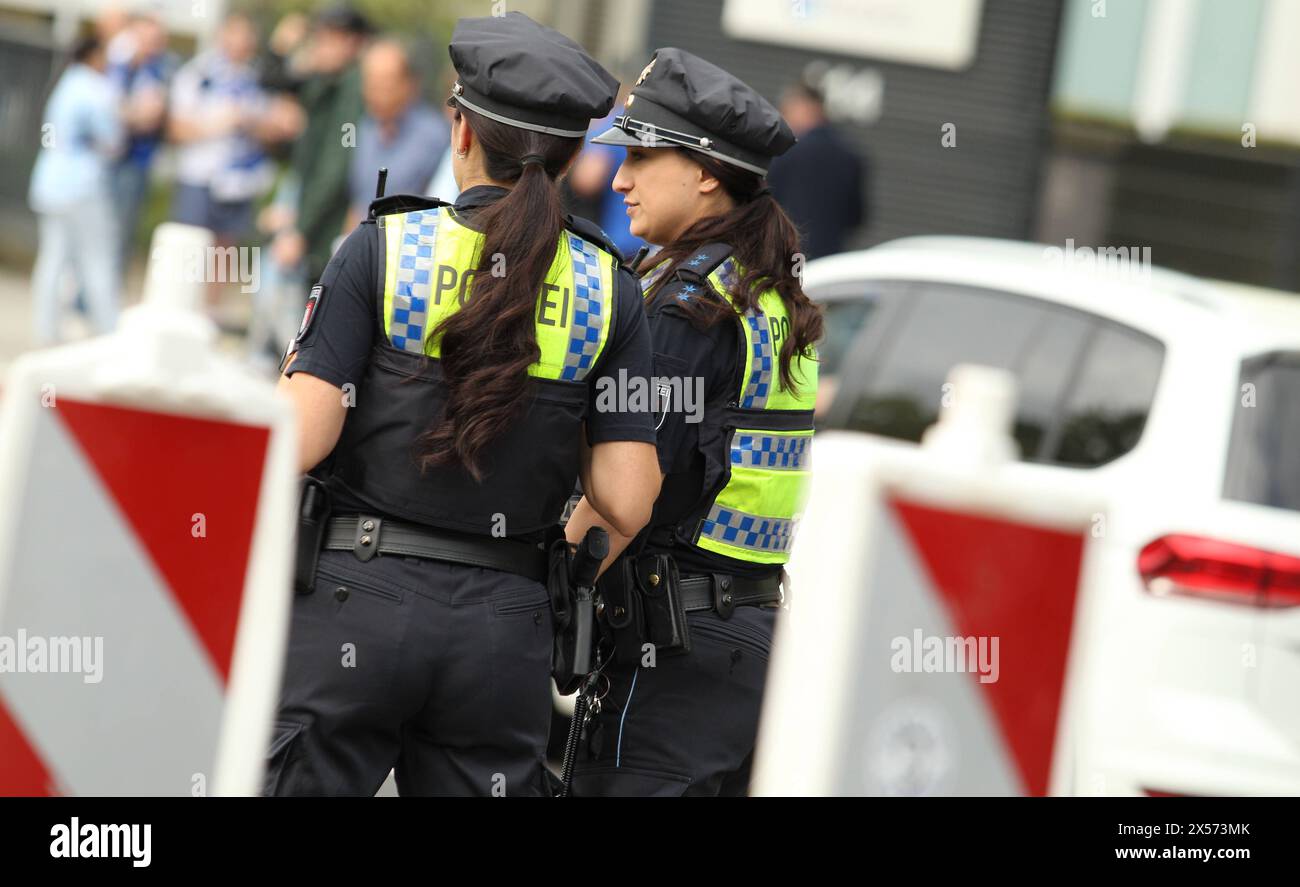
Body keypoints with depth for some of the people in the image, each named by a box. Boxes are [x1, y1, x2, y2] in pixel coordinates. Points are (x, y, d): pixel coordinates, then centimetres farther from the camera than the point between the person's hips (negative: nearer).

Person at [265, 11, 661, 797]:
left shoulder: (383, 248, -4)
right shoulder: (608, 289, 3)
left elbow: (301, 441, -10)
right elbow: (627, 505, -3)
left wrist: (292, 373, 10)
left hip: (360, 595, -2)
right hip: (504, 626, 2)